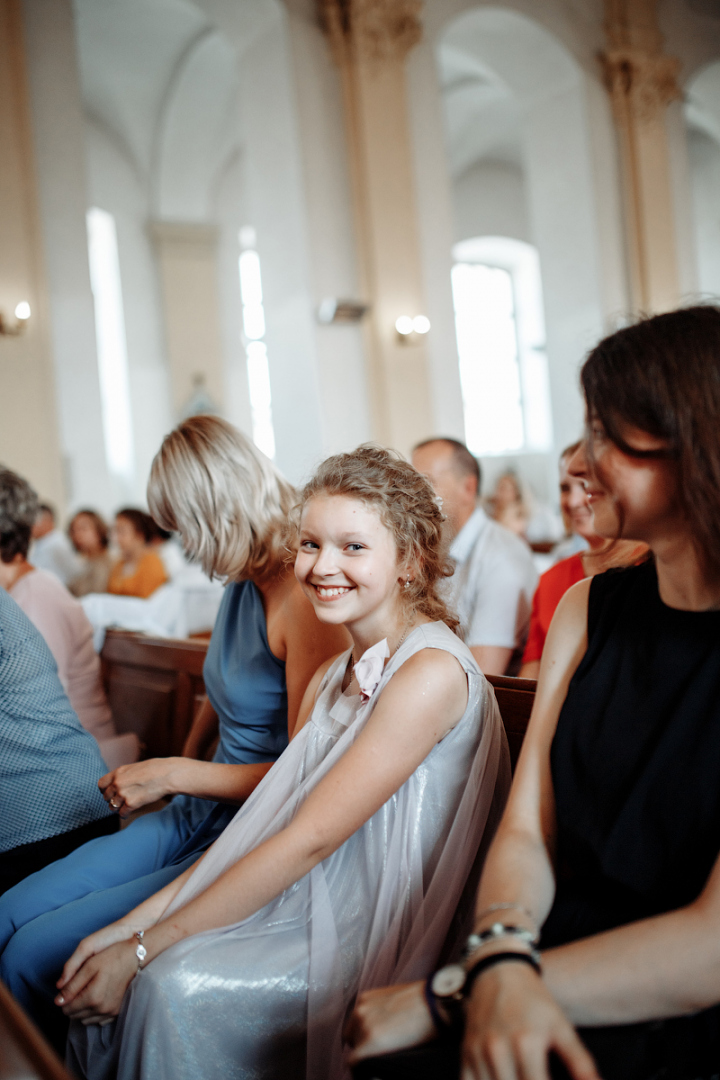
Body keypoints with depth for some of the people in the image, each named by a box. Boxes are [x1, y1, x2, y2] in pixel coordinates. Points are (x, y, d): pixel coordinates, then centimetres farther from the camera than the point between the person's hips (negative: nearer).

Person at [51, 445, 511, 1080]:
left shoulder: (432, 670, -20)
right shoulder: (329, 680, 8)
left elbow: (310, 838, -22)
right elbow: (266, 821, 4)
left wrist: (143, 948, -17)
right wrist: (131, 925, -5)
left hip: (387, 934, -7)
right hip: (319, 905, 7)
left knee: (178, 984, -21)